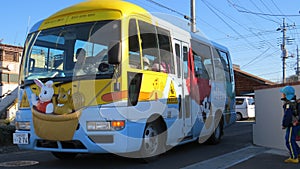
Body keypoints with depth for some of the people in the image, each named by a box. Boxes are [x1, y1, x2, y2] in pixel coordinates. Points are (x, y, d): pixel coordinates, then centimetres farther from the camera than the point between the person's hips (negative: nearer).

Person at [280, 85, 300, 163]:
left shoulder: (289, 103, -21)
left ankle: (294, 158, 6)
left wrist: (284, 125, -13)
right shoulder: (293, 101, 10)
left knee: (289, 141, -1)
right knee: (291, 140, 19)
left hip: (292, 125, -10)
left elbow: (287, 115, -25)